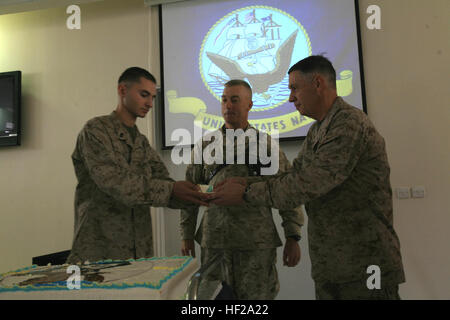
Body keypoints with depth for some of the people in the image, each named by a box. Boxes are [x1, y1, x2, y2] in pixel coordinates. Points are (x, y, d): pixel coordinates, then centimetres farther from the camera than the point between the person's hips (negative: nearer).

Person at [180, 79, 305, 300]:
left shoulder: (266, 143, 5)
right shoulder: (206, 145, 10)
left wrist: (293, 237, -5)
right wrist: (186, 235, 7)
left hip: (258, 242, -1)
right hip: (213, 242, 2)